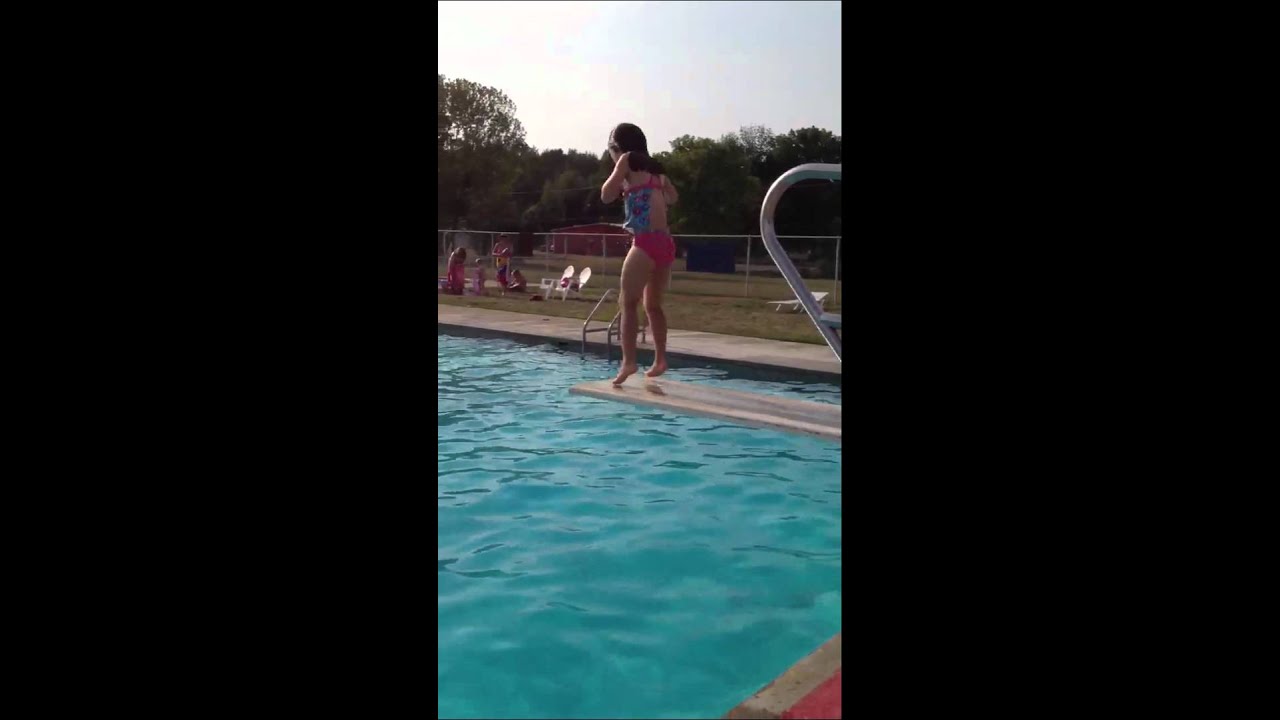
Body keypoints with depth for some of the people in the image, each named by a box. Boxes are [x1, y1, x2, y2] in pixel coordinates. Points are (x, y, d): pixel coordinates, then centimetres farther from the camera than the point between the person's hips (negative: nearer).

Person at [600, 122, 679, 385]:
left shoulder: (628, 160, 3)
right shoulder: (654, 166, 22)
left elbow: (606, 195, 0)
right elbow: (672, 197, 31)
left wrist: (621, 182, 16)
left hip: (647, 242, -7)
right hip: (666, 243, 7)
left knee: (628, 302, -6)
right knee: (653, 305, 15)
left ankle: (628, 361, -15)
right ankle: (660, 360, 14)